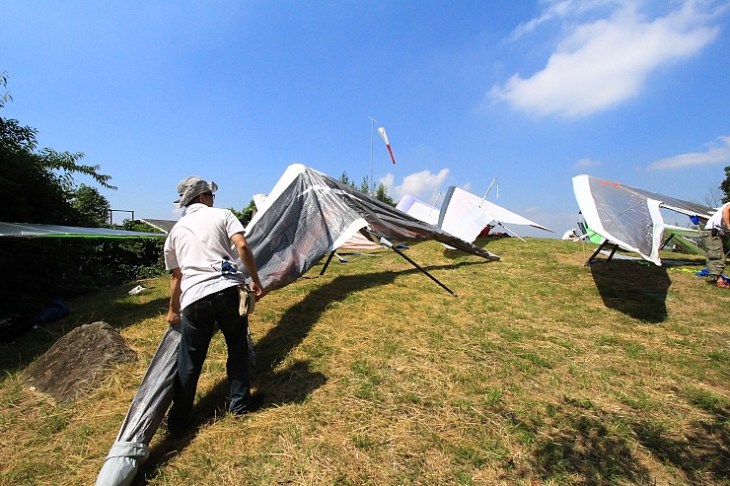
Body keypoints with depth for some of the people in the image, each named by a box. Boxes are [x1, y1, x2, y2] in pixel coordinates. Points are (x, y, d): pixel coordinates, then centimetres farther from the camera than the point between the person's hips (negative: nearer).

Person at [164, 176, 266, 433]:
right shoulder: (222, 214, 9)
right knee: (238, 349, 18)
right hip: (228, 290, -2)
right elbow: (242, 246, -8)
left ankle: (178, 419, 31)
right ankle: (240, 402, 30)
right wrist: (255, 280, -2)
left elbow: (176, 275, 21)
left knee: (189, 362, 17)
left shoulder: (176, 230, 19)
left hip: (194, 299, 3)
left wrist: (173, 310, 31)